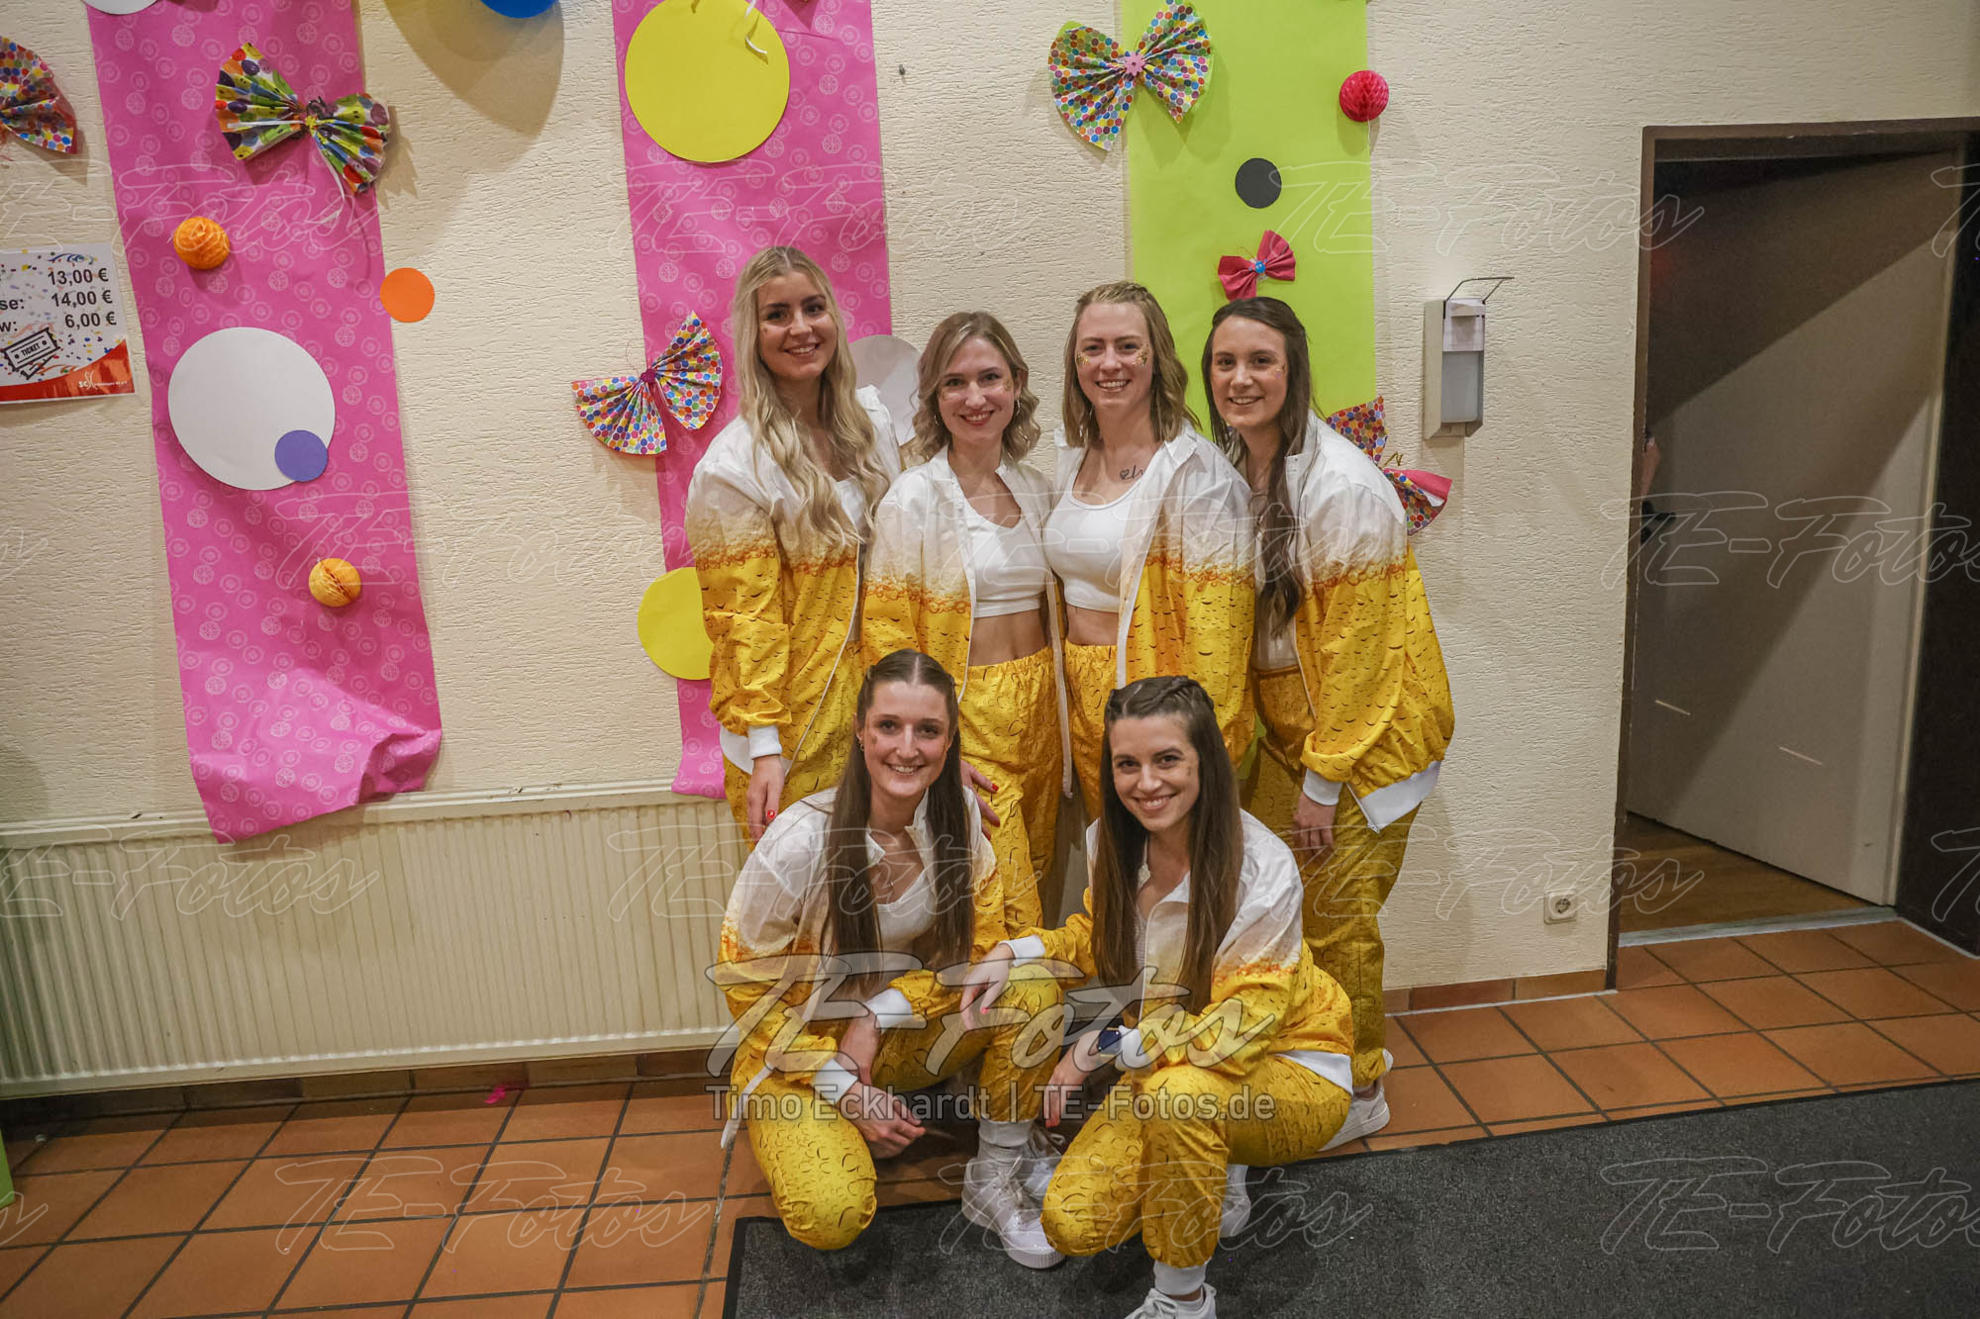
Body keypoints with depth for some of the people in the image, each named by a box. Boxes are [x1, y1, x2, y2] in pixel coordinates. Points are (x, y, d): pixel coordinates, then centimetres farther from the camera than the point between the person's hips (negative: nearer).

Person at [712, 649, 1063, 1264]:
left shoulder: (957, 813, -12)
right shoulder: (799, 841, -25)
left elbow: (977, 943, -5)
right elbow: (747, 985, -13)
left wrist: (879, 1015, -18)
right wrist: (845, 1089, -16)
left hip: (903, 1031, 4)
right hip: (796, 1049, -3)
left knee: (1033, 990, -22)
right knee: (831, 1216, -28)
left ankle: (994, 1181, -3)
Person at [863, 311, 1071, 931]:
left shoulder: (1035, 489, 8)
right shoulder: (912, 498, -10)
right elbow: (888, 636, -12)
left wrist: (1057, 712, 11)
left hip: (1039, 709, 6)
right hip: (965, 715, -5)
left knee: (1032, 878, 16)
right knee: (991, 909, -1)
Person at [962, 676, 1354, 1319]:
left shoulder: (1262, 868, -26)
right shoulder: (1112, 842, -9)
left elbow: (1238, 1031, -25)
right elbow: (1102, 938, 11)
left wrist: (1102, 1046, -20)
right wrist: (1014, 950, -6)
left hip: (1290, 1072, -5)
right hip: (1172, 1063, 5)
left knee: (1179, 1092, -37)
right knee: (1071, 1223, -11)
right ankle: (1220, 1181, 18)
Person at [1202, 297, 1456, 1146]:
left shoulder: (1342, 486, -21)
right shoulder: (1227, 471, 1)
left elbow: (1354, 646, -20)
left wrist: (1324, 778, -17)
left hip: (1367, 725, -6)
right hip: (1280, 722, 7)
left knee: (1334, 914, 3)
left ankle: (1359, 1090, 27)